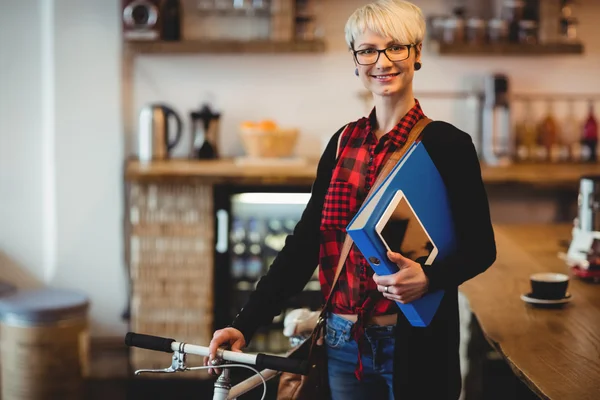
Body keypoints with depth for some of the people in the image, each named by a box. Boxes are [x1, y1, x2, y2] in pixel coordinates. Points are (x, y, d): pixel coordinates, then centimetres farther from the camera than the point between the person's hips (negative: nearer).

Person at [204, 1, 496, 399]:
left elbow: (480, 247, -6)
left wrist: (428, 278, -25)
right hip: (345, 343, 4)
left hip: (414, 343, -4)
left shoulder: (447, 144, -8)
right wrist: (245, 324, -3)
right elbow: (305, 240, 4)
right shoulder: (344, 142, 5)